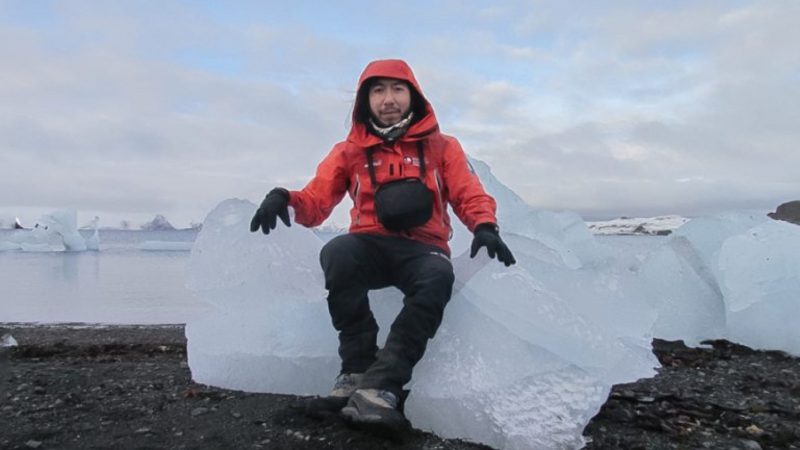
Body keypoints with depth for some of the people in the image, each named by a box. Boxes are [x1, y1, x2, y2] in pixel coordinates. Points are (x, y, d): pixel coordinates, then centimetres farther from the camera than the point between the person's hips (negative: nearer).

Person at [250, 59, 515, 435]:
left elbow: (471, 196, 5)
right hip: (370, 246, 1)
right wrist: (285, 199, -19)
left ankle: (379, 388, -39)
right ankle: (357, 371, -27)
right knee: (337, 253, -34)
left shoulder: (442, 147, 13)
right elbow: (316, 201, 5)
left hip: (423, 249, 0)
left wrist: (485, 227, -19)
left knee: (439, 276, -36)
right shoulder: (349, 151, 14)